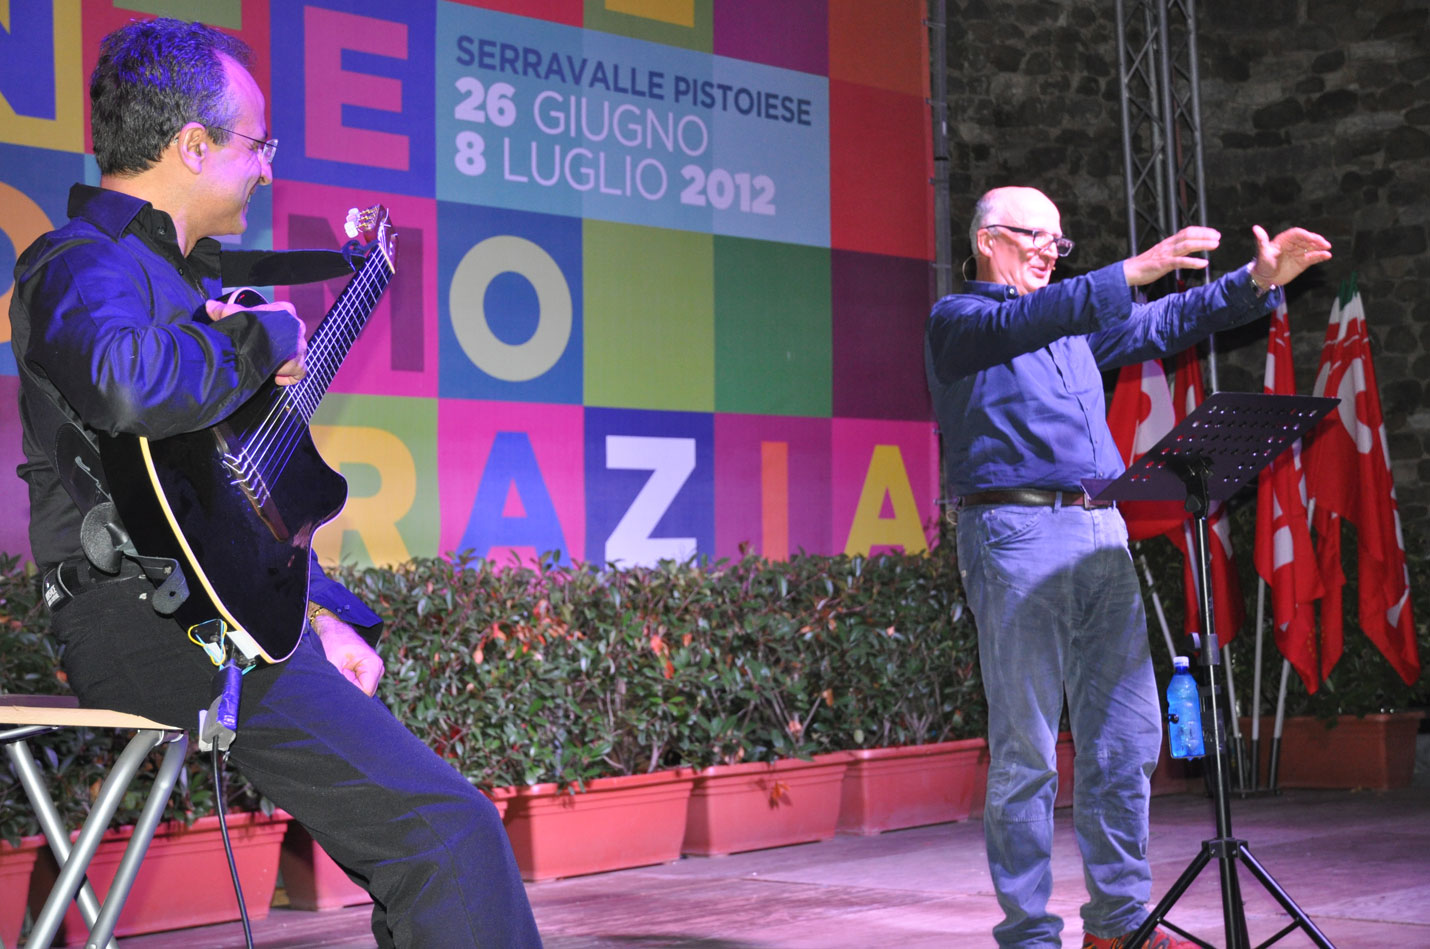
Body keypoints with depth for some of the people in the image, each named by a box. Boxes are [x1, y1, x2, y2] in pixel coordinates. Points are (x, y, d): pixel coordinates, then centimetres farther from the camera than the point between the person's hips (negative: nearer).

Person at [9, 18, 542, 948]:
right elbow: (125, 382, -37)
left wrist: (320, 611, 17)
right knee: (447, 828, -18)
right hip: (149, 619, -11)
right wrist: (264, 341, -18)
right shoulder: (86, 265, -11)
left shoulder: (184, 273, 21)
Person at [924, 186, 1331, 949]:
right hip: (1014, 534, -7)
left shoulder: (1074, 321, 24)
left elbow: (1165, 324, 22)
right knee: (1024, 749, -6)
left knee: (1125, 735, 5)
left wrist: (1257, 282, 9)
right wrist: (1133, 272, -27)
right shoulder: (958, 320, 2)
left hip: (1100, 533, 7)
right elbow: (1021, 322, -18)